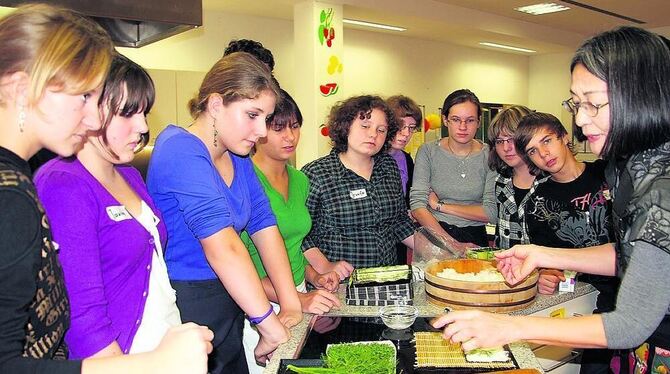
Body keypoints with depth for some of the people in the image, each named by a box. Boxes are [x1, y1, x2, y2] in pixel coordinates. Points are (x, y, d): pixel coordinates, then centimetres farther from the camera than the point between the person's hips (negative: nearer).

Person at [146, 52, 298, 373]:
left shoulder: (237, 155, 5)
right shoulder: (181, 151, -22)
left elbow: (264, 226, -1)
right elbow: (223, 246, -30)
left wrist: (291, 304, -8)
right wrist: (271, 326, -29)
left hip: (230, 307, 8)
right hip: (186, 310, -8)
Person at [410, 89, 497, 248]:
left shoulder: (489, 155, 2)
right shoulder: (428, 151, 0)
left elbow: (492, 212, -4)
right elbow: (417, 205, -8)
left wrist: (440, 205, -7)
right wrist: (452, 245, -16)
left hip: (474, 237, 1)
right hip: (434, 235, -1)